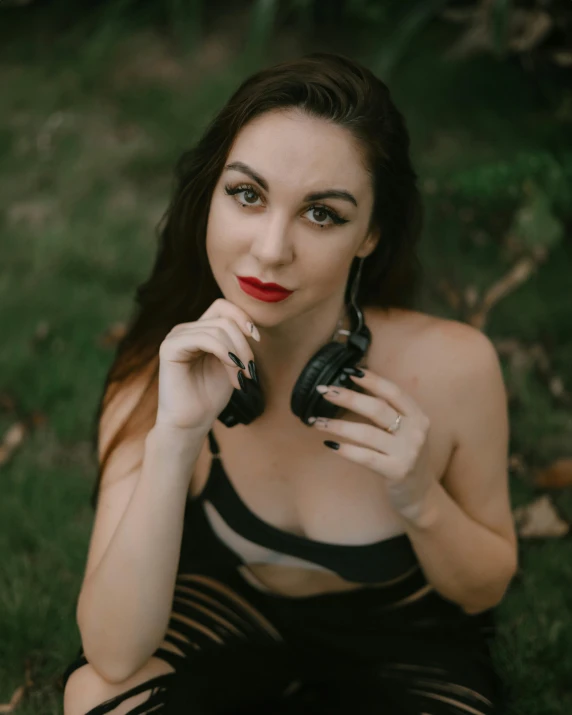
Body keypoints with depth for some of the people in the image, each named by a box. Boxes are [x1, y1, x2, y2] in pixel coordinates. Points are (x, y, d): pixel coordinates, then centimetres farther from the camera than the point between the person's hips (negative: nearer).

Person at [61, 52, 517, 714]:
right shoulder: (162, 372, -21)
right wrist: (174, 439, -41)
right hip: (223, 614, 1)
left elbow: (486, 586, -7)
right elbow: (113, 657, -29)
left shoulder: (453, 367, -25)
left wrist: (420, 500, -29)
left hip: (400, 642, 0)